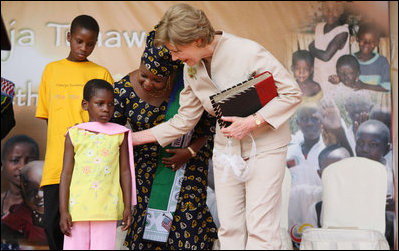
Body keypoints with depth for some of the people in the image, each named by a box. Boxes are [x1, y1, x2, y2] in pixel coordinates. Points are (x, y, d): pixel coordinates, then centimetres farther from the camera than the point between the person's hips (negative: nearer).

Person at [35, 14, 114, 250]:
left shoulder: (101, 73, 7)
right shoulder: (52, 70, 14)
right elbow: (47, 114, 18)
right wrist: (65, 137, 6)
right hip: (56, 161, 2)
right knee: (53, 222, 0)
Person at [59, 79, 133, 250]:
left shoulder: (119, 135, 7)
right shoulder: (74, 135, 4)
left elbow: (125, 172, 9)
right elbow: (66, 174, 3)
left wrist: (128, 207, 6)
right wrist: (63, 210, -1)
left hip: (107, 209, 0)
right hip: (78, 208, 0)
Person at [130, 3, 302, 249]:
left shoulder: (247, 51, -20)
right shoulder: (192, 70, 0)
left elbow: (292, 93, -14)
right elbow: (183, 121, 10)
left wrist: (252, 122, -23)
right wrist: (134, 138, 9)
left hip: (264, 146, -6)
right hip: (226, 149, 6)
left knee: (260, 227, -8)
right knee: (229, 229, 5)